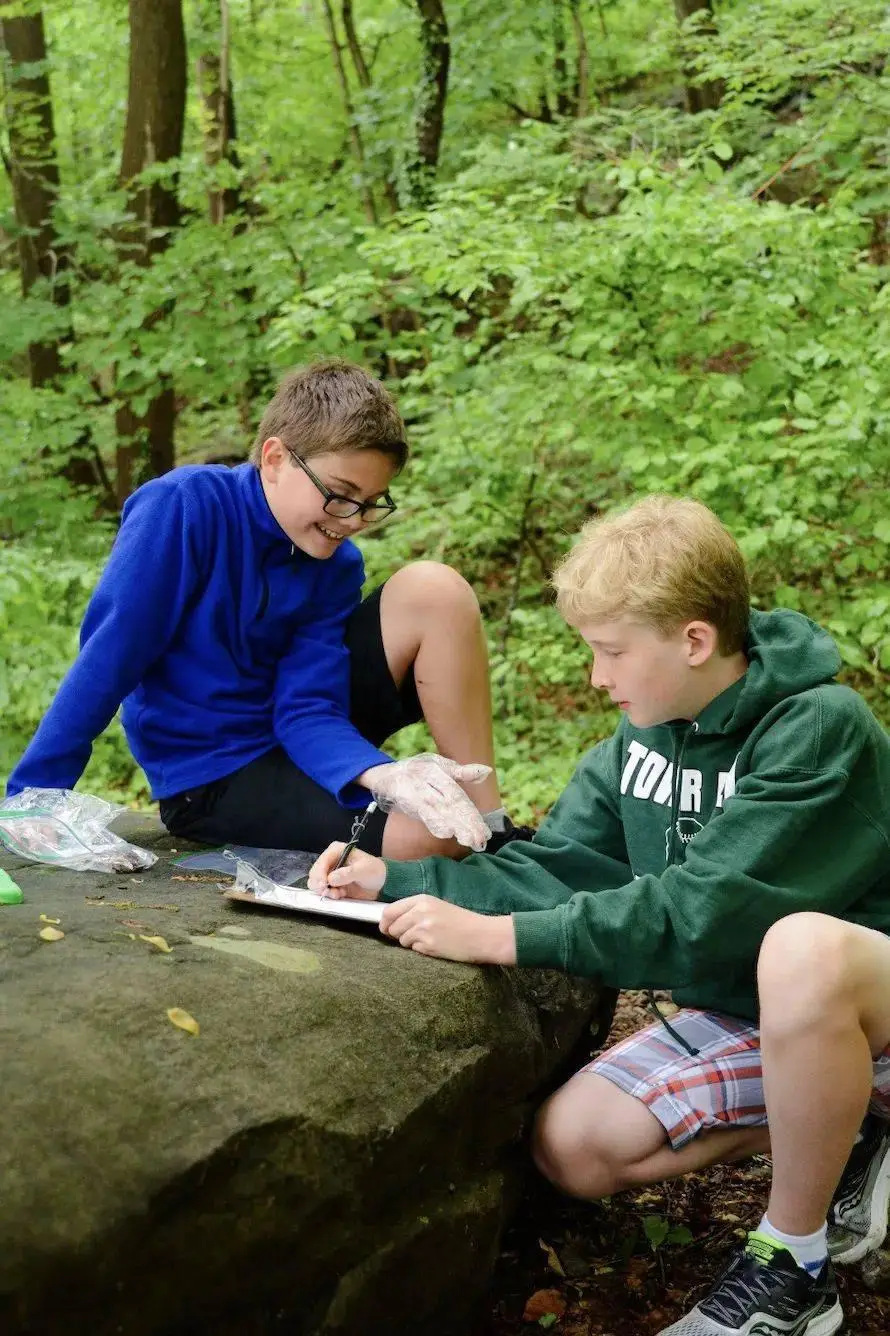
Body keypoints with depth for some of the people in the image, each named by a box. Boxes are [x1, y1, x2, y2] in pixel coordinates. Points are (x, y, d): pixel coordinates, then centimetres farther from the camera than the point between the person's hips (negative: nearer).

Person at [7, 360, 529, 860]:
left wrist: (380, 773, -34)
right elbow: (109, 657, -21)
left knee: (434, 589, -16)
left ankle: (493, 831, -7)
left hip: (297, 742, 6)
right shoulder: (184, 508, -20)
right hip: (213, 774, -6)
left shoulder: (336, 566, -5)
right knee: (435, 834, -30)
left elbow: (307, 710, -13)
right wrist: (31, 799, -21)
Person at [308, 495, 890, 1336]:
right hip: (742, 1010, 8)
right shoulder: (643, 740, 1)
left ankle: (795, 1267, -18)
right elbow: (554, 869, 2)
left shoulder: (817, 730, -25)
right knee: (573, 1147, -8)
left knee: (802, 947, -41)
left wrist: (496, 937, -34)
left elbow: (702, 910, -32)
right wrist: (390, 877, -8)